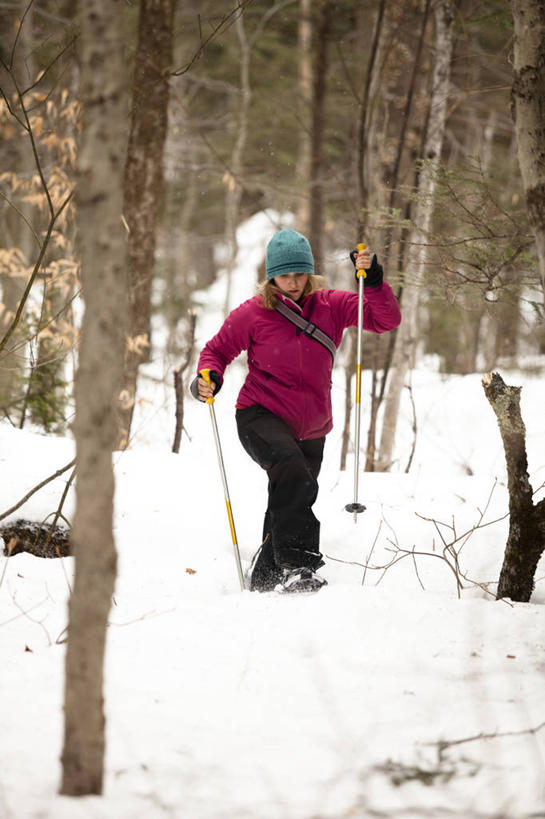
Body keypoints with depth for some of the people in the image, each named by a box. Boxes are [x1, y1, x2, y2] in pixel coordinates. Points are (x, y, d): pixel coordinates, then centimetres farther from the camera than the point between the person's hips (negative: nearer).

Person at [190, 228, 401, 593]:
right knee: (294, 475, -33)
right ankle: (298, 565, -36)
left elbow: (387, 319, -4)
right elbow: (218, 350, 5)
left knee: (289, 506, 13)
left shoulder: (331, 306, 1)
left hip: (310, 431, 5)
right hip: (261, 416, -5)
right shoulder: (253, 313, -5)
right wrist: (209, 378, -16)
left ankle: (265, 578, 32)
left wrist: (372, 279, -20)